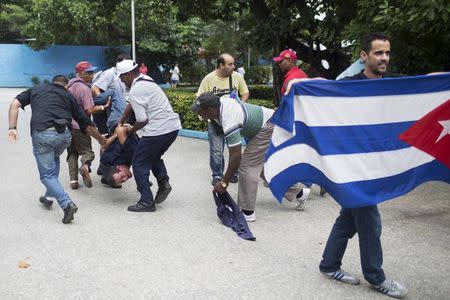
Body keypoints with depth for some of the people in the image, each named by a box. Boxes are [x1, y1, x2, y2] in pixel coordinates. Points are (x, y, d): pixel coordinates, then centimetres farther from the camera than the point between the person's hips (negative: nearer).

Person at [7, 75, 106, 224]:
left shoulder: (35, 90, 26)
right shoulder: (68, 95, 24)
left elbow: (15, 103, 10)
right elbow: (86, 123, 21)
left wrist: (12, 127, 4)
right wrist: (101, 139, 32)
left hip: (42, 134, -2)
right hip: (64, 134, 2)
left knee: (47, 175, 8)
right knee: (54, 159, 33)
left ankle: (67, 203, -12)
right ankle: (49, 196, 33)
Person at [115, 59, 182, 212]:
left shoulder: (135, 91, -14)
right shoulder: (145, 79, 15)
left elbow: (142, 121, -11)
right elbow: (131, 104, 26)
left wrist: (131, 131, 8)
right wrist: (121, 122, 33)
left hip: (157, 130, -9)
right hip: (173, 126, 9)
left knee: (139, 162, 6)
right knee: (154, 156, 29)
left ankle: (146, 202, 5)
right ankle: (163, 181, 8)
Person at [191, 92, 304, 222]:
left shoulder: (229, 121, -32)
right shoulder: (220, 102, -6)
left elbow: (236, 157, -32)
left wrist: (224, 183, -24)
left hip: (268, 128, -11)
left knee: (247, 165, -13)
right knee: (260, 164, 19)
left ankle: (247, 212, -8)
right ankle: (297, 192, 29)